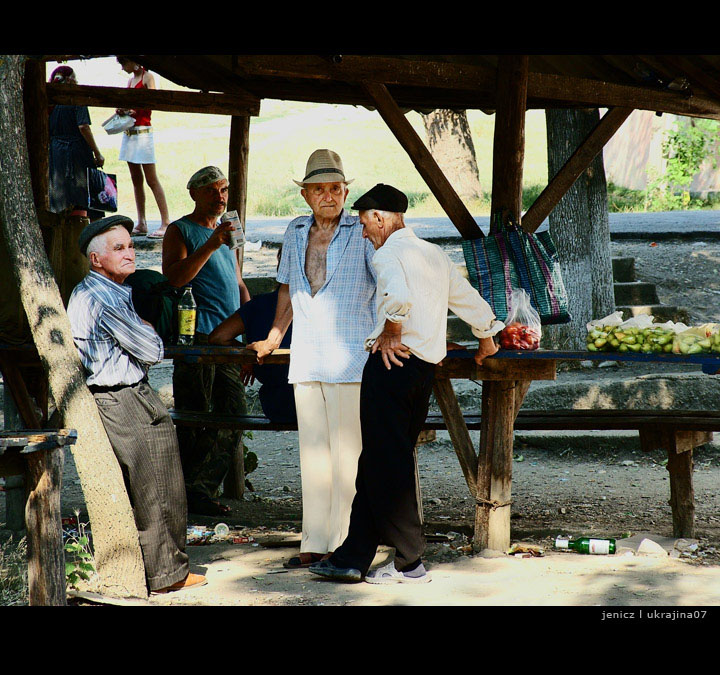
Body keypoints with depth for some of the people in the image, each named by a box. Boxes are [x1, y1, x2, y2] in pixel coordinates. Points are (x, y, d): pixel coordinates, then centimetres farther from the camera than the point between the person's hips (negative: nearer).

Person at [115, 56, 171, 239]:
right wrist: (122, 110, 3)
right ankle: (141, 224, 9)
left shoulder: (147, 77, -4)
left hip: (143, 132, -8)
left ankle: (166, 223, -12)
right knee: (136, 180, 7)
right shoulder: (130, 80, 17)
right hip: (129, 133, 8)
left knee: (151, 180, -11)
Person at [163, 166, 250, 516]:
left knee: (233, 416, 3)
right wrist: (211, 246, -23)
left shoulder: (227, 231, 24)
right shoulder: (180, 231, 2)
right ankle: (187, 492, -2)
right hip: (197, 335, -7)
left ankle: (201, 489, 9)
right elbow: (173, 278, -15)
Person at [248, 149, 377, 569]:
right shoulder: (296, 233, 14)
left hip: (350, 359, -5)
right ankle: (315, 543, 11)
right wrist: (272, 340, 28)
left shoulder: (363, 233, -2)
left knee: (347, 451, -6)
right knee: (312, 452, 6)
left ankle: (345, 545, -1)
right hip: (305, 358, 5)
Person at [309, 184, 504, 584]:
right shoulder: (435, 255, 17)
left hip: (392, 362, -8)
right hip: (428, 366, 8)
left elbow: (398, 296, -29)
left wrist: (390, 335, -13)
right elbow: (470, 301, 27)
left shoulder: (388, 254, -8)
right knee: (378, 463, 11)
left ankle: (409, 563, -1)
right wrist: (487, 338, 43)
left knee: (387, 464, -3)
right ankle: (353, 558, 12)